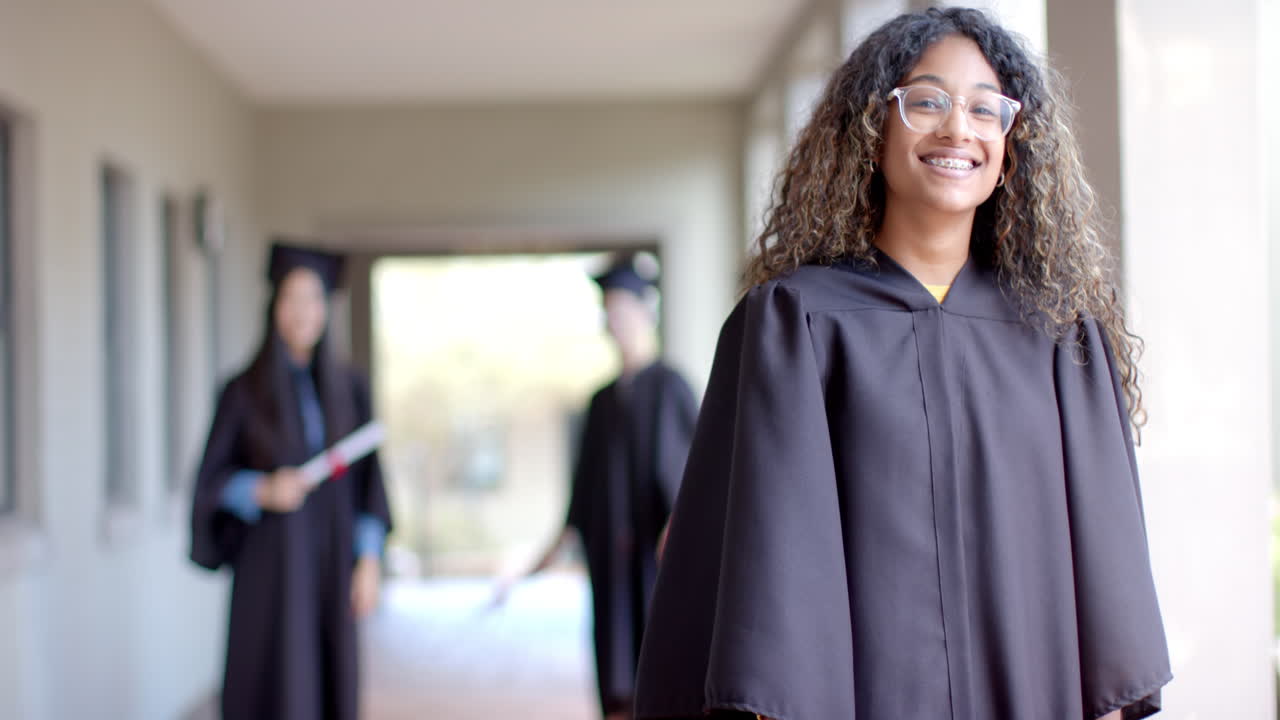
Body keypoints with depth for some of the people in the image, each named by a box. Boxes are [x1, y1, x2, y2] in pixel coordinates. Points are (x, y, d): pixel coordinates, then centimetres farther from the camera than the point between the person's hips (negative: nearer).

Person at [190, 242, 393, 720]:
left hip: (331, 561, 3)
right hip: (271, 562, -3)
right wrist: (263, 491, -22)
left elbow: (367, 481, 7)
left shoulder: (348, 388, 6)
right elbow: (212, 479, -2)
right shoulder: (244, 390, -3)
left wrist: (369, 561, -1)